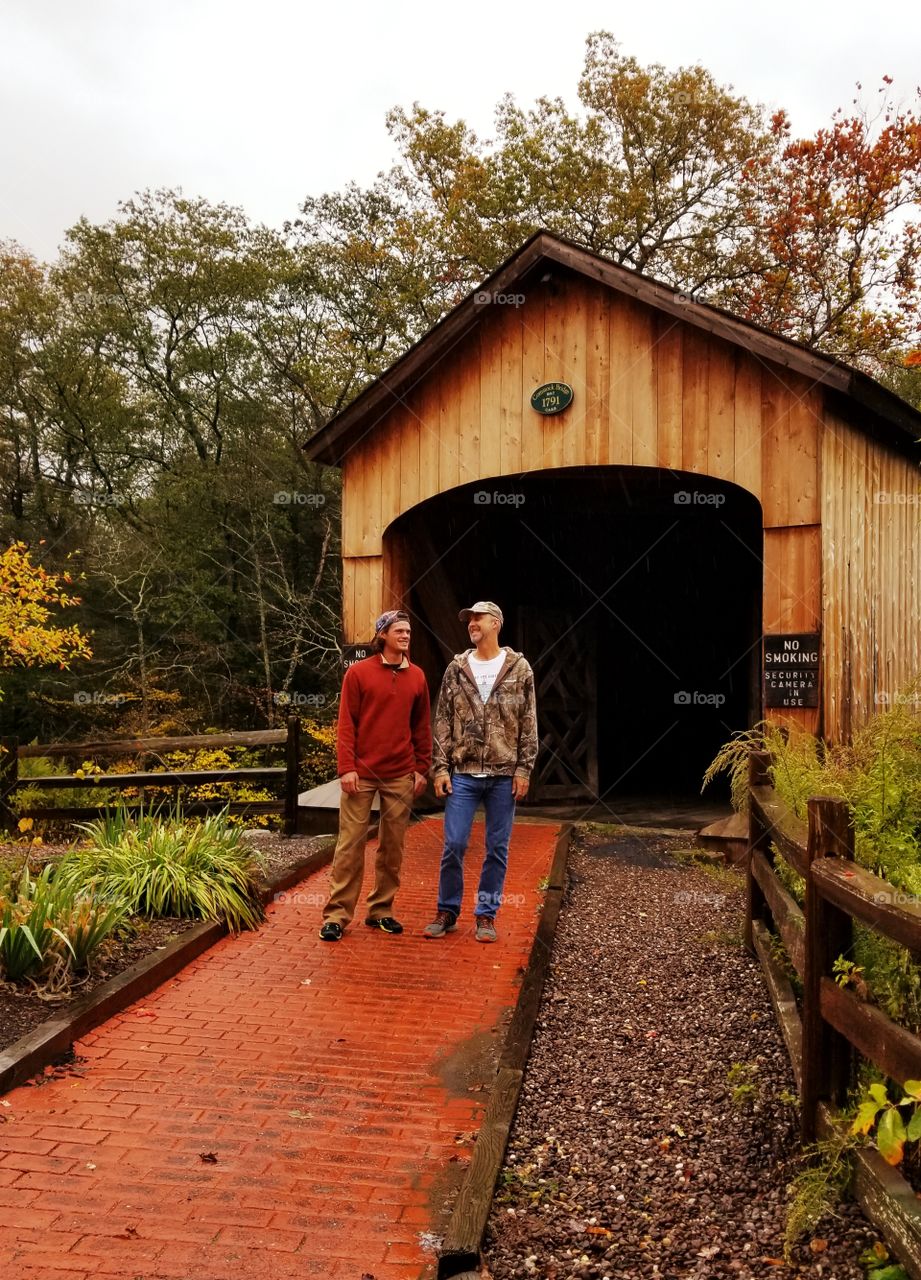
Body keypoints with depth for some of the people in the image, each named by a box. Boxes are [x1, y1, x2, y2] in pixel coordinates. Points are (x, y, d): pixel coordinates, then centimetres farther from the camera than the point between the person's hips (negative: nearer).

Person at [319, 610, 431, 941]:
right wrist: (346, 768, -10)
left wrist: (422, 768, 7)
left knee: (393, 846, 8)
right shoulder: (358, 672, -2)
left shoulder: (416, 676, 8)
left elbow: (422, 726, 11)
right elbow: (346, 724, -4)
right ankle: (337, 915, 8)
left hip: (401, 776, 3)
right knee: (350, 843, 0)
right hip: (361, 773, -3)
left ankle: (381, 911, 21)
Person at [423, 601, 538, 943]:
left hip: (504, 775, -1)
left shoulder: (519, 668, 2)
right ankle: (447, 911, 18)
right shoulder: (456, 669, 6)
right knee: (453, 844, 2)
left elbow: (528, 724, 2)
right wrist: (440, 767, -2)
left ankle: (486, 915, 19)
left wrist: (523, 769, -5)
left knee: (497, 848, 6)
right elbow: (442, 722, 5)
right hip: (463, 774, 1)